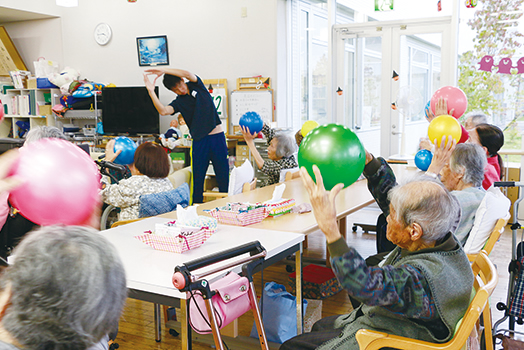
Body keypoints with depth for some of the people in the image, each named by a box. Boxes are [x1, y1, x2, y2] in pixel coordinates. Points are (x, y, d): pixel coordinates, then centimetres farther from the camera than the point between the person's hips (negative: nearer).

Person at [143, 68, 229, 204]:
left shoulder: (197, 85, 7)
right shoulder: (178, 102, 6)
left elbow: (187, 74, -14)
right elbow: (163, 111, -14)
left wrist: (163, 70, -14)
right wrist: (151, 91, -19)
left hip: (217, 137, -1)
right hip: (199, 141, 1)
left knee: (223, 176, 0)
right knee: (197, 178, 1)